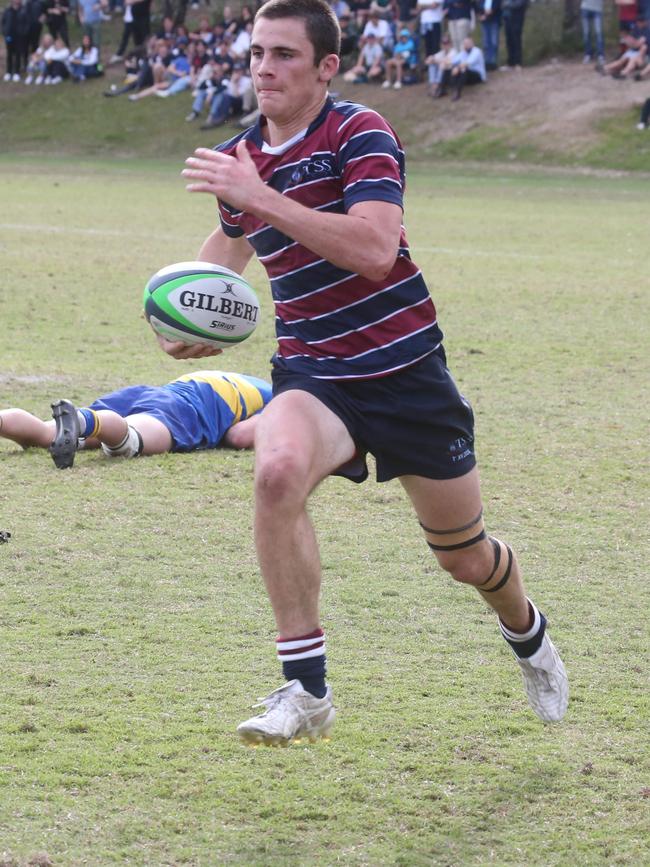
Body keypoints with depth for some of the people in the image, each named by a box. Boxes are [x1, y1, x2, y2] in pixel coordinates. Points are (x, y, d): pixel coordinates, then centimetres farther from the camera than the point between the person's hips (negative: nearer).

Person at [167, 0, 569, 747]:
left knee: (465, 557, 12)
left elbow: (373, 249, -31)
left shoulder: (360, 133, -15)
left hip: (404, 369, -3)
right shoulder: (237, 159, 3)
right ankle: (306, 690, -25)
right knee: (278, 469, -33)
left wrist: (262, 197, -34)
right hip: (312, 373, 3)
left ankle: (527, 635, 50)